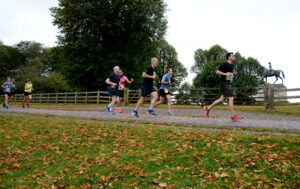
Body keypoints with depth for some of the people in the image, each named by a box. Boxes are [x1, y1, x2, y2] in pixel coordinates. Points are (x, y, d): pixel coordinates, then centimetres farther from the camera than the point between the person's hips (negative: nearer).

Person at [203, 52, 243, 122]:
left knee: (222, 99, 10)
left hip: (227, 83, 9)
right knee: (231, 98, -12)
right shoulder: (225, 64, -10)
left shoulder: (232, 66, 16)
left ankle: (208, 108, 22)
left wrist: (234, 73, 6)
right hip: (223, 83, -9)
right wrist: (225, 74, -24)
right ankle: (233, 116, -8)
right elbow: (217, 72, -13)